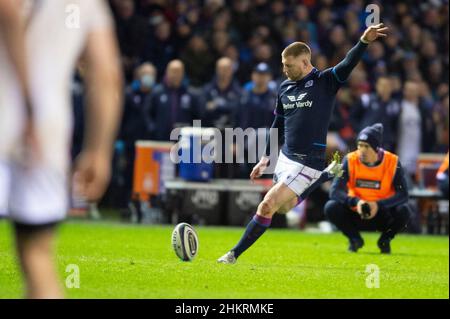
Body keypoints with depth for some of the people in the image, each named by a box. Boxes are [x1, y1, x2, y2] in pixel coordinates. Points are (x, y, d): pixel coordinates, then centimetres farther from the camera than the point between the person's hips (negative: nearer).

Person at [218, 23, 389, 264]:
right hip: (285, 158, 8)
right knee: (284, 207, 23)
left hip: (307, 163, -8)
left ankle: (235, 254, -2)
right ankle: (325, 177, 39)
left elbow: (348, 64, -27)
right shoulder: (285, 87, 7)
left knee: (267, 206, -12)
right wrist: (265, 158, 18)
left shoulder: (325, 82, -11)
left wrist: (364, 41, -45)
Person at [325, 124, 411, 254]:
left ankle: (385, 240, 2)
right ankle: (355, 239, 2)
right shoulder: (350, 160, -12)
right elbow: (335, 191, -19)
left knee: (403, 210, -31)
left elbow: (403, 194, -18)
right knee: (331, 207, -26)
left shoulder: (393, 162, -14)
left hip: (382, 216, -1)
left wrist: (378, 205, -32)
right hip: (355, 215, 1)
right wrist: (356, 202, -37)